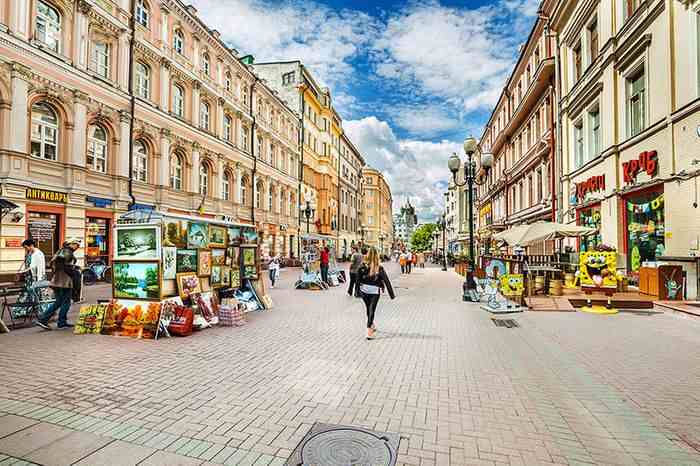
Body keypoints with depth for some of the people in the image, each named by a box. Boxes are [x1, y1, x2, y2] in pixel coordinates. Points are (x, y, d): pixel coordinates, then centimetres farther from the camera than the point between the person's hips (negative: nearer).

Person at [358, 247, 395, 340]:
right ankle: (369, 332, -4)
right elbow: (386, 281, -7)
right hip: (374, 291, -2)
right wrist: (392, 294, -1)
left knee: (368, 309, 20)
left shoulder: (363, 266, -9)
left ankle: (372, 326, 40)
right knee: (371, 310, 3)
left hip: (364, 290, 2)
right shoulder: (380, 268, -11)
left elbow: (358, 279, -5)